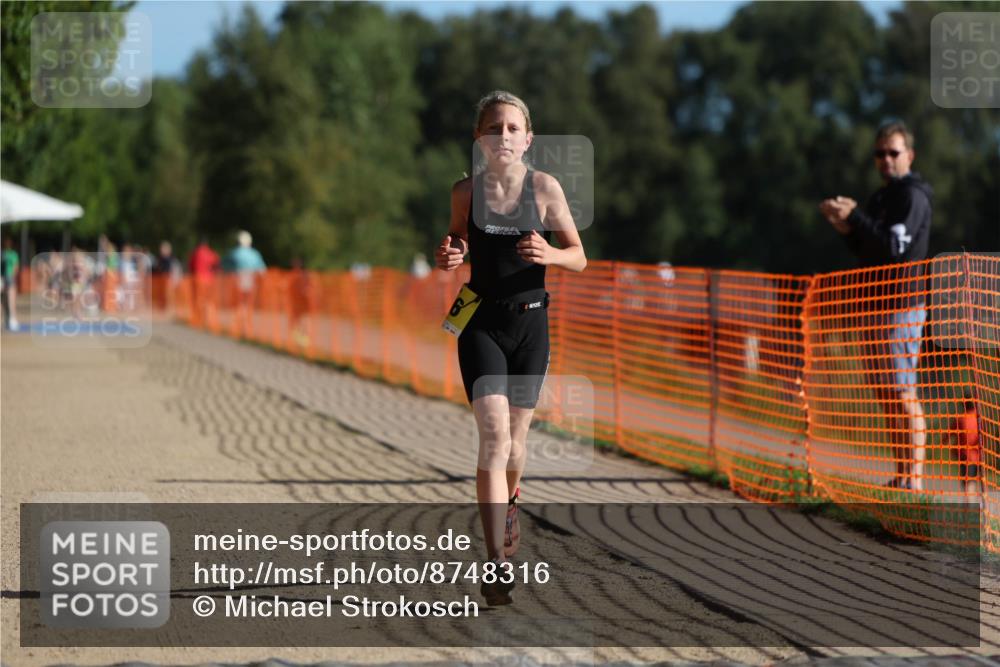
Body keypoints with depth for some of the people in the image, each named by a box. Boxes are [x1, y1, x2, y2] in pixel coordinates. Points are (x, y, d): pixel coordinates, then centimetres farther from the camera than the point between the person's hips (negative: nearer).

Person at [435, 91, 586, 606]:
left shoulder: (544, 188, -6)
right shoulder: (465, 191, -3)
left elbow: (579, 257, 0)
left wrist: (549, 255, -21)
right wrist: (448, 258, -9)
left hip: (530, 322, 1)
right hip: (481, 323, -1)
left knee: (515, 437, 13)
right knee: (493, 434, -16)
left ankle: (508, 503, 48)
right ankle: (498, 563, -19)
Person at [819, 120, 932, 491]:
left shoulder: (913, 196, -8)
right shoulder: (881, 196, 20)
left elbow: (893, 247, -19)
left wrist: (855, 216, -15)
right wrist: (845, 227, 5)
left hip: (901, 305, -9)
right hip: (874, 305, 9)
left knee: (903, 393, -12)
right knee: (885, 396, 7)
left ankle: (915, 480, -14)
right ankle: (900, 478, 9)